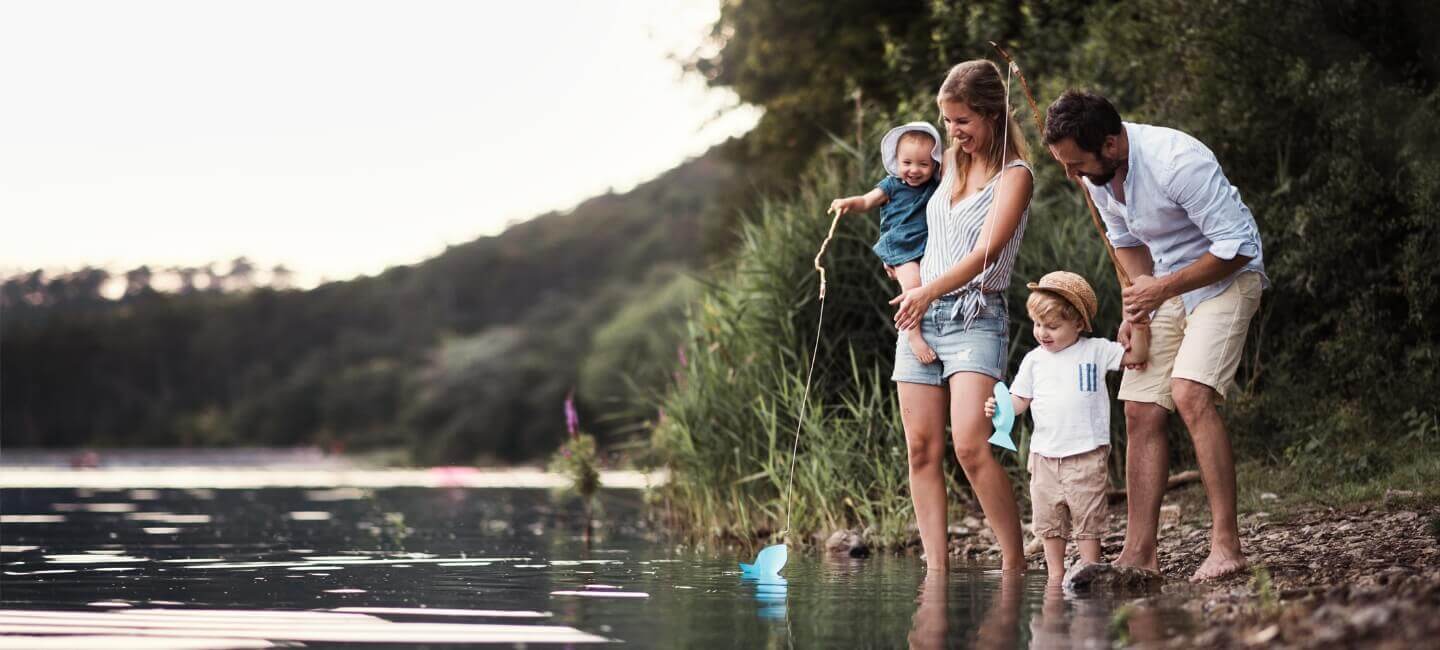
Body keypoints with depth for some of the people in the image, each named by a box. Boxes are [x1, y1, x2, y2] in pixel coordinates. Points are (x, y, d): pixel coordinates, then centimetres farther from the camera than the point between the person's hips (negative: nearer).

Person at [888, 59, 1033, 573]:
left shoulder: (1014, 175, -3)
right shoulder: (949, 164, 16)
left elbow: (987, 250, -15)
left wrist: (929, 290, -23)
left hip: (975, 318, -7)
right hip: (919, 316, 7)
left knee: (971, 445, -21)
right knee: (922, 448, -1)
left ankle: (1015, 561, -13)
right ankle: (935, 567, -1)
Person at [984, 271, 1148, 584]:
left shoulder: (1096, 351, 1)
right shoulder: (1034, 360, 7)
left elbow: (1135, 356, 2)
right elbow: (1020, 399, 7)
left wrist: (1138, 326, -13)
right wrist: (1000, 407, -12)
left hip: (1086, 454, -4)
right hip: (1045, 455, 4)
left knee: (1087, 518, -2)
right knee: (1048, 519, 8)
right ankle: (1055, 575, 17)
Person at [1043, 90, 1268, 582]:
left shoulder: (1178, 162, -30)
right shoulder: (1096, 174, -4)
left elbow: (1237, 246, -25)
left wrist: (1163, 288, -22)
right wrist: (1140, 303, 0)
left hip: (1226, 278, -8)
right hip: (1165, 286, 8)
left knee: (1189, 393, -26)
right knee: (1141, 411, 0)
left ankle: (1226, 546, -23)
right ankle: (1139, 554, 4)